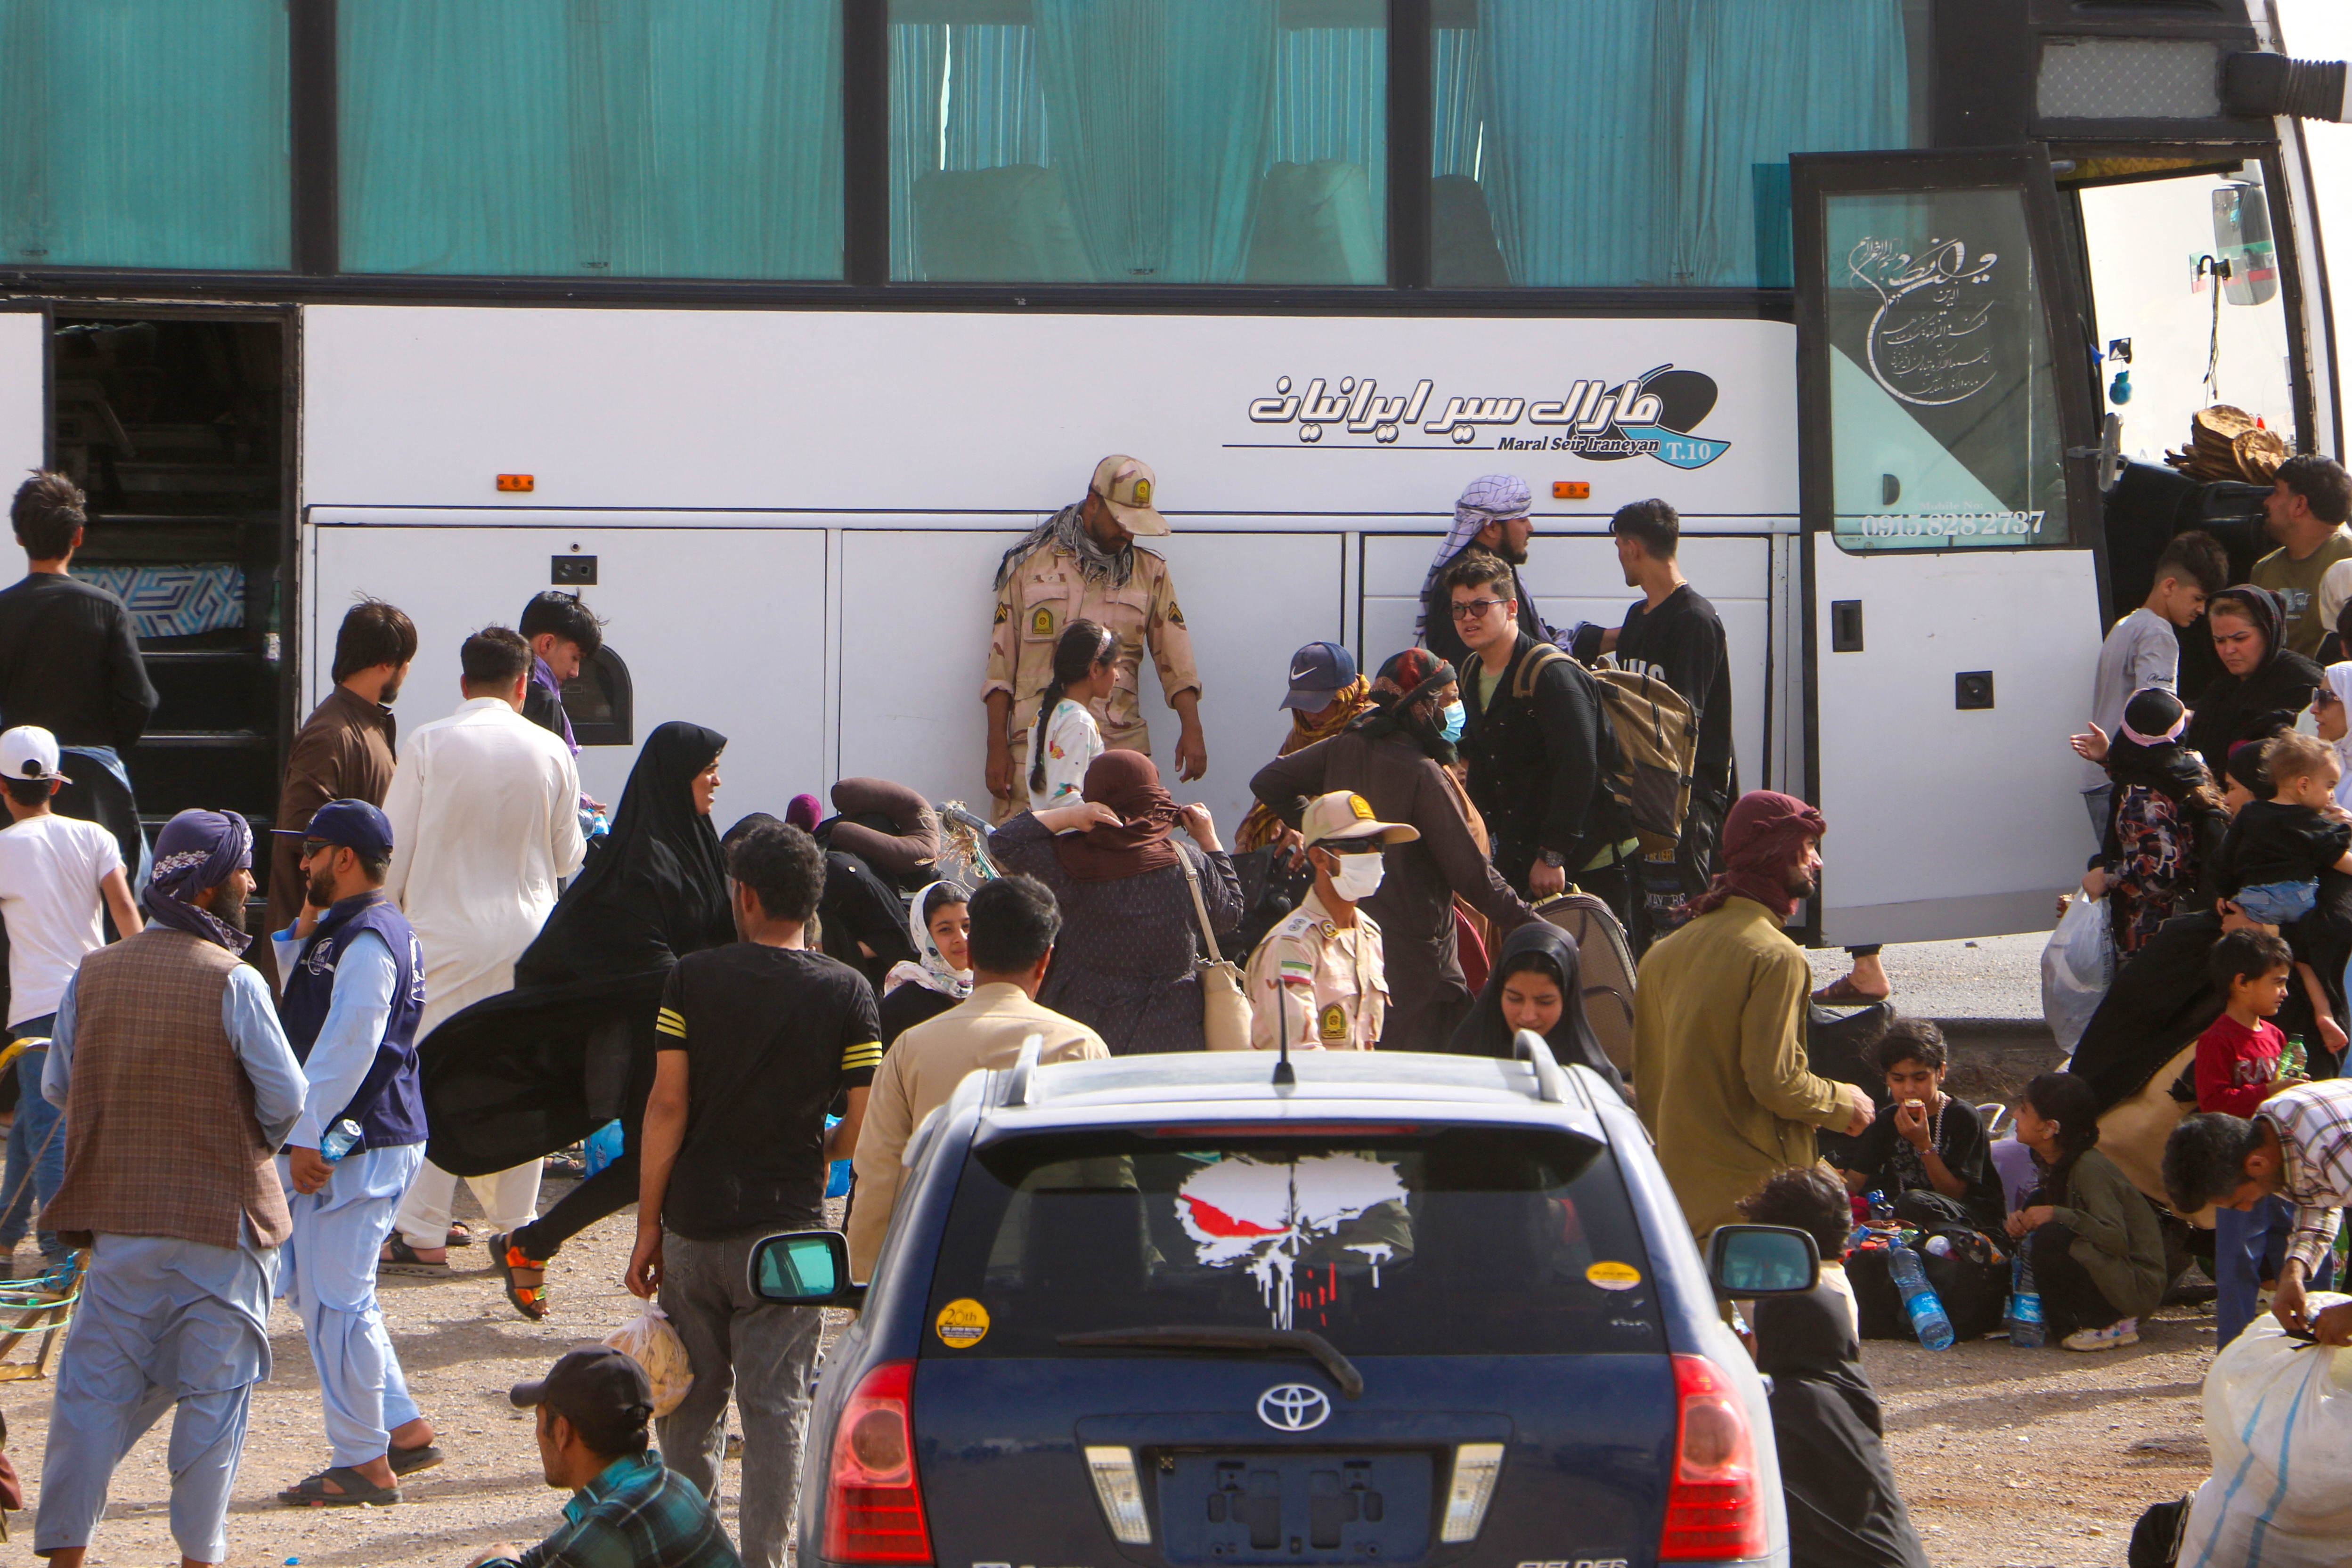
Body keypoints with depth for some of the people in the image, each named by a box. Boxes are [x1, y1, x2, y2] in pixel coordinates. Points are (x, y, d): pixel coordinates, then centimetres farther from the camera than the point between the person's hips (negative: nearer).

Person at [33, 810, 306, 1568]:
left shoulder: (92, 975, 0)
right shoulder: (231, 982, -13)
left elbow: (57, 1088, 7)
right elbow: (286, 1097, -12)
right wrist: (254, 1147, 10)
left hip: (118, 1214, 4)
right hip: (220, 1216, -4)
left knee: (97, 1386, 9)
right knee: (214, 1392, 6)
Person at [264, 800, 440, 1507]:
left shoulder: (368, 942, -18)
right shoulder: (342, 934, 16)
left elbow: (348, 1048, -24)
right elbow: (307, 1015, 24)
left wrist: (308, 1138, -23)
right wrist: (301, 936, 11)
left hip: (355, 1146, -11)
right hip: (344, 1142, 11)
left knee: (335, 1300, -6)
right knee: (321, 1292, 17)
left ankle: (363, 1463, -1)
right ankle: (402, 1429, 20)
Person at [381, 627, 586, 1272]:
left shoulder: (428, 745, -7)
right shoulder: (550, 752, -1)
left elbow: (394, 848, -3)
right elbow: (567, 857, 9)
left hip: (444, 929, -2)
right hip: (526, 926, 2)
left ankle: (425, 1232, -1)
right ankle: (516, 1223, 15)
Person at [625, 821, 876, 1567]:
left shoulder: (693, 979, -4)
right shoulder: (846, 993, -4)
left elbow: (667, 1105, -6)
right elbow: (865, 1123, -5)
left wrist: (648, 1224, 0)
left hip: (695, 1221, 1)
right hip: (788, 1225, -1)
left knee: (692, 1400, 14)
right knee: (775, 1406, 1)